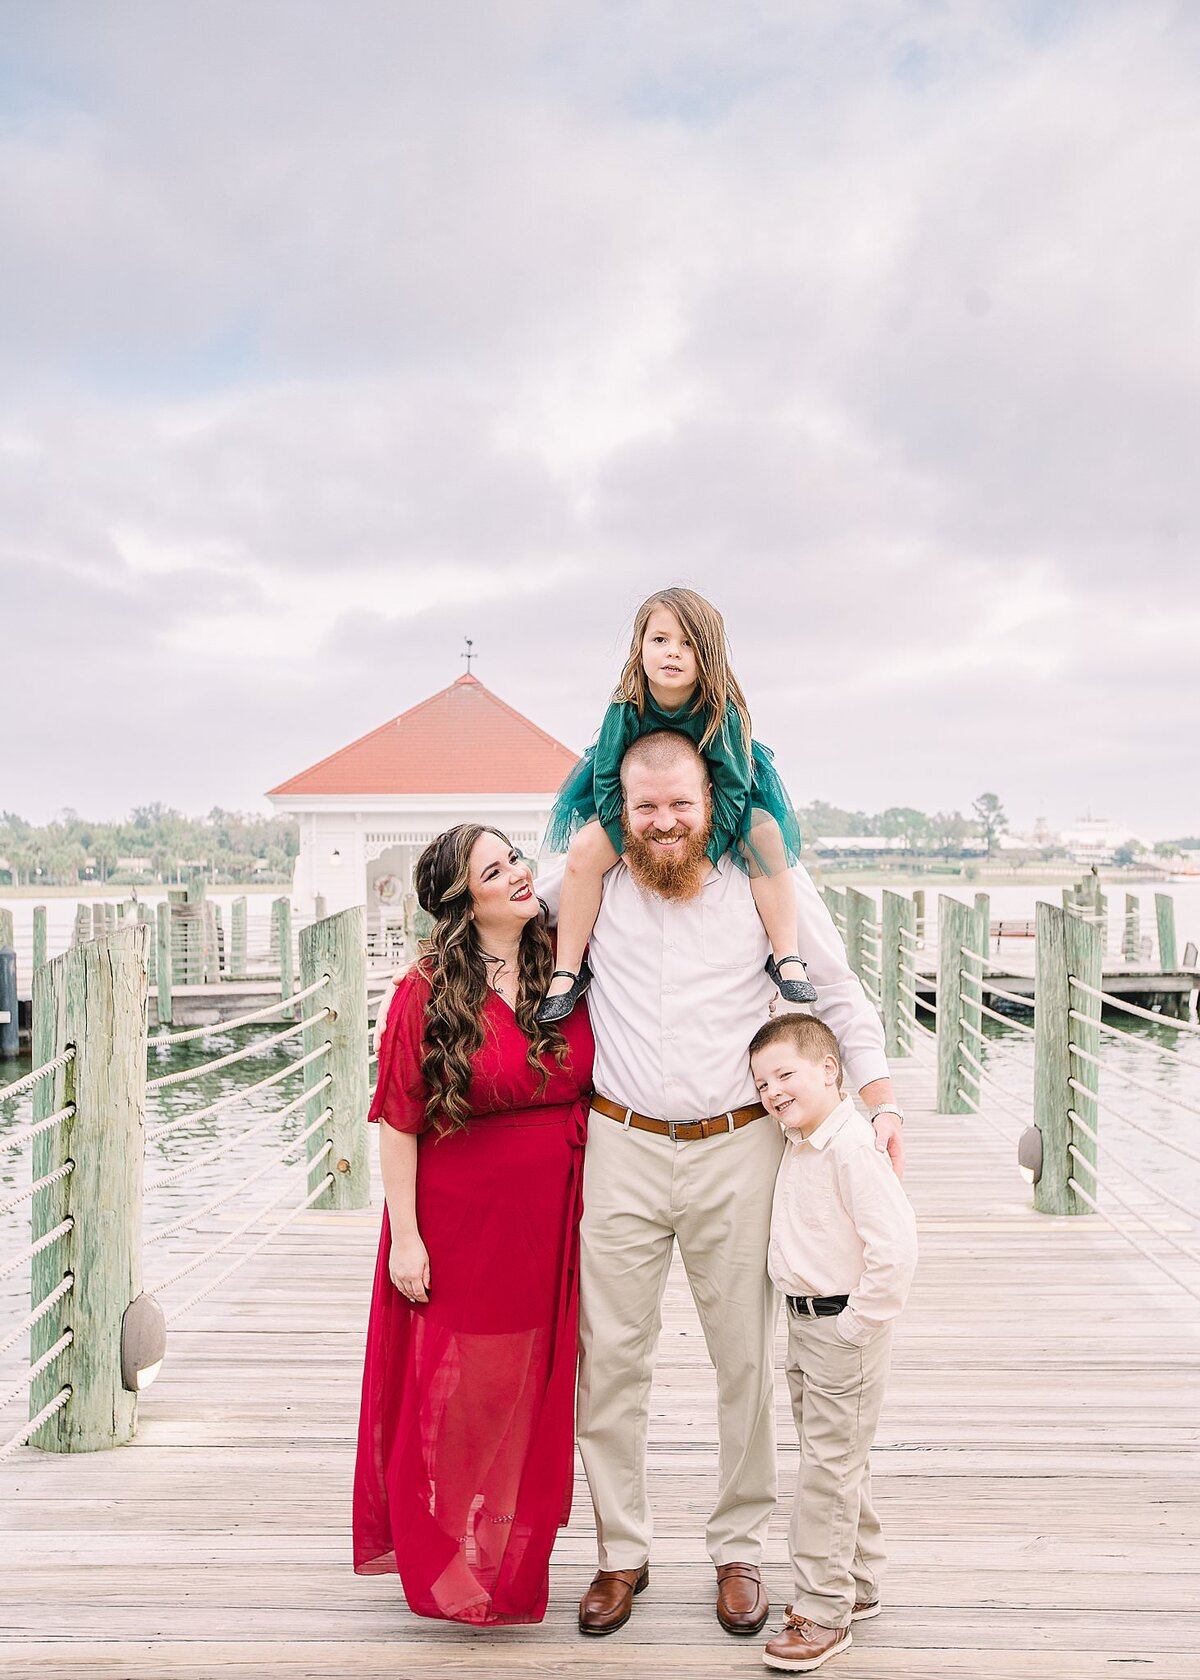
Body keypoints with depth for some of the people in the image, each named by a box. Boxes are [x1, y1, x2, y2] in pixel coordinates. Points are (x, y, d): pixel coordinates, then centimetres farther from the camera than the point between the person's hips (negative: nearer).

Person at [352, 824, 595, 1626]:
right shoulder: (427, 994, -11)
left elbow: (601, 1090, 12)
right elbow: (398, 1124, -10)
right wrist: (405, 1235, -12)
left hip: (549, 1221, 4)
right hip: (458, 1221, -3)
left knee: (532, 1385, 14)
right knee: (452, 1388, 5)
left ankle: (514, 1552, 35)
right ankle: (442, 1557, 27)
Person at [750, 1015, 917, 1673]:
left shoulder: (852, 1149, -24)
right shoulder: (799, 1145, 6)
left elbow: (895, 1249, -29)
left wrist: (855, 1324, -21)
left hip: (843, 1329, -9)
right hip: (805, 1323, 9)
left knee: (829, 1464, 0)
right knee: (839, 1459, 20)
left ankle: (823, 1611, 13)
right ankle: (857, 1584, 36)